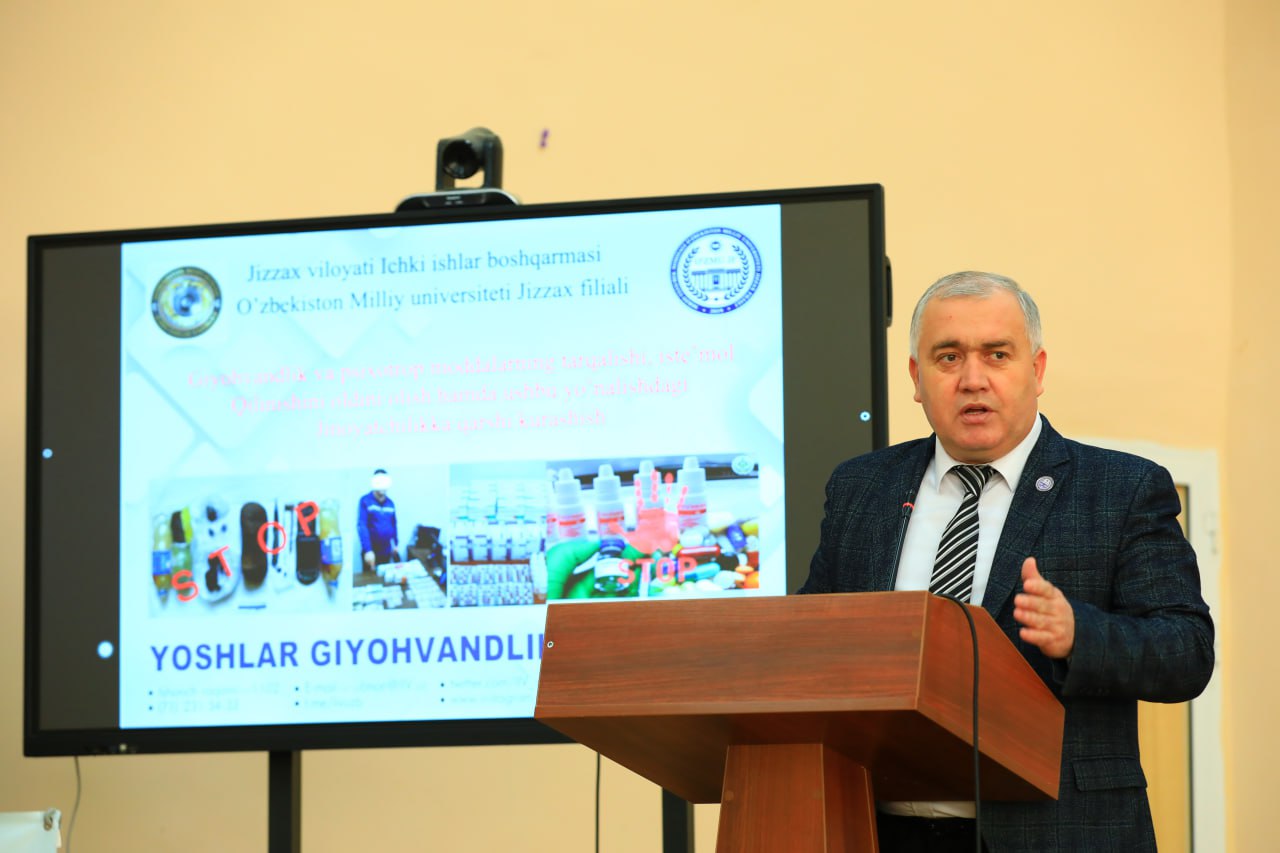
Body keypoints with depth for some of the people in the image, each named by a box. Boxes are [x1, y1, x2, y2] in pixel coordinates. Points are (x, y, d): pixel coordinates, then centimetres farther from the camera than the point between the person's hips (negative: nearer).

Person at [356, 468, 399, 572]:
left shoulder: (390, 503, 5)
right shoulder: (365, 501, -11)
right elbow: (361, 526, -18)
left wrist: (396, 544, 17)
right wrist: (368, 550, -26)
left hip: (386, 551, 4)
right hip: (371, 551, -4)